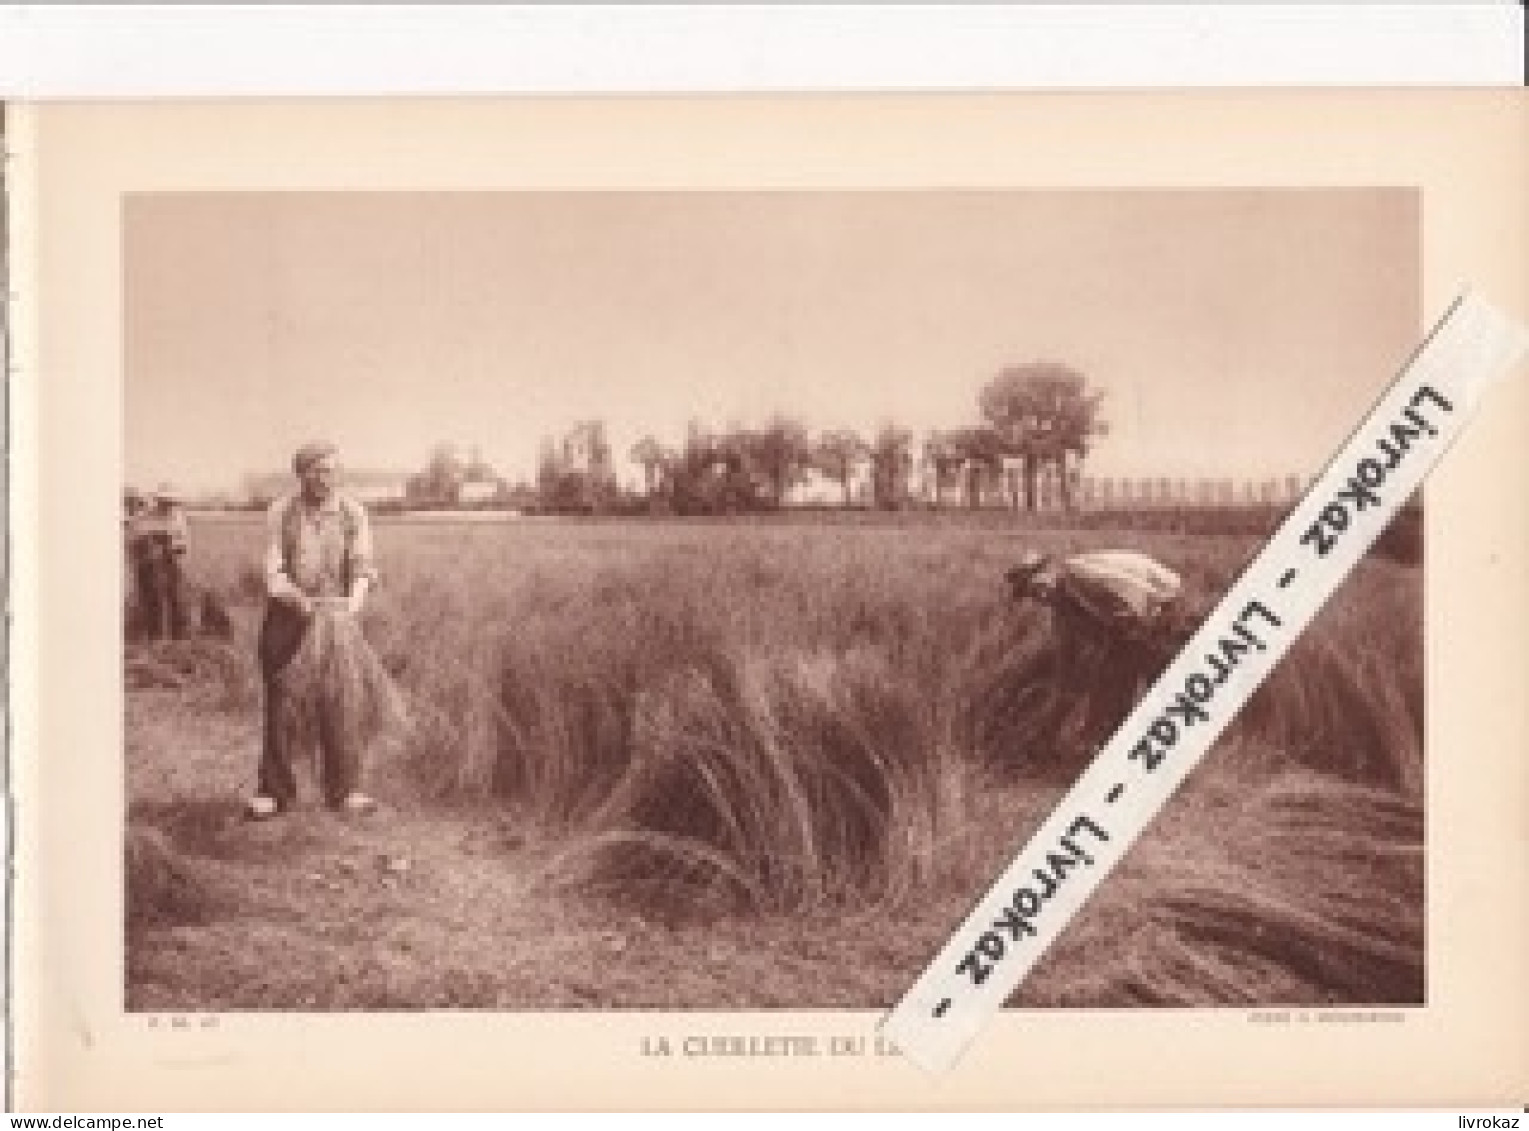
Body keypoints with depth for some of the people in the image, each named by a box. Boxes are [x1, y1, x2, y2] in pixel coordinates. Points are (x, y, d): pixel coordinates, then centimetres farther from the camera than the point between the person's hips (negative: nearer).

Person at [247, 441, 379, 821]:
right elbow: (273, 571, -9)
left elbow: (361, 567, -7)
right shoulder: (280, 513, -4)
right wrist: (302, 601, -27)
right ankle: (274, 791, 10)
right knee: (279, 703, 2)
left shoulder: (353, 513, -1)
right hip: (286, 615, 0)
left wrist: (353, 601, -27)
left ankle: (344, 789, 3)